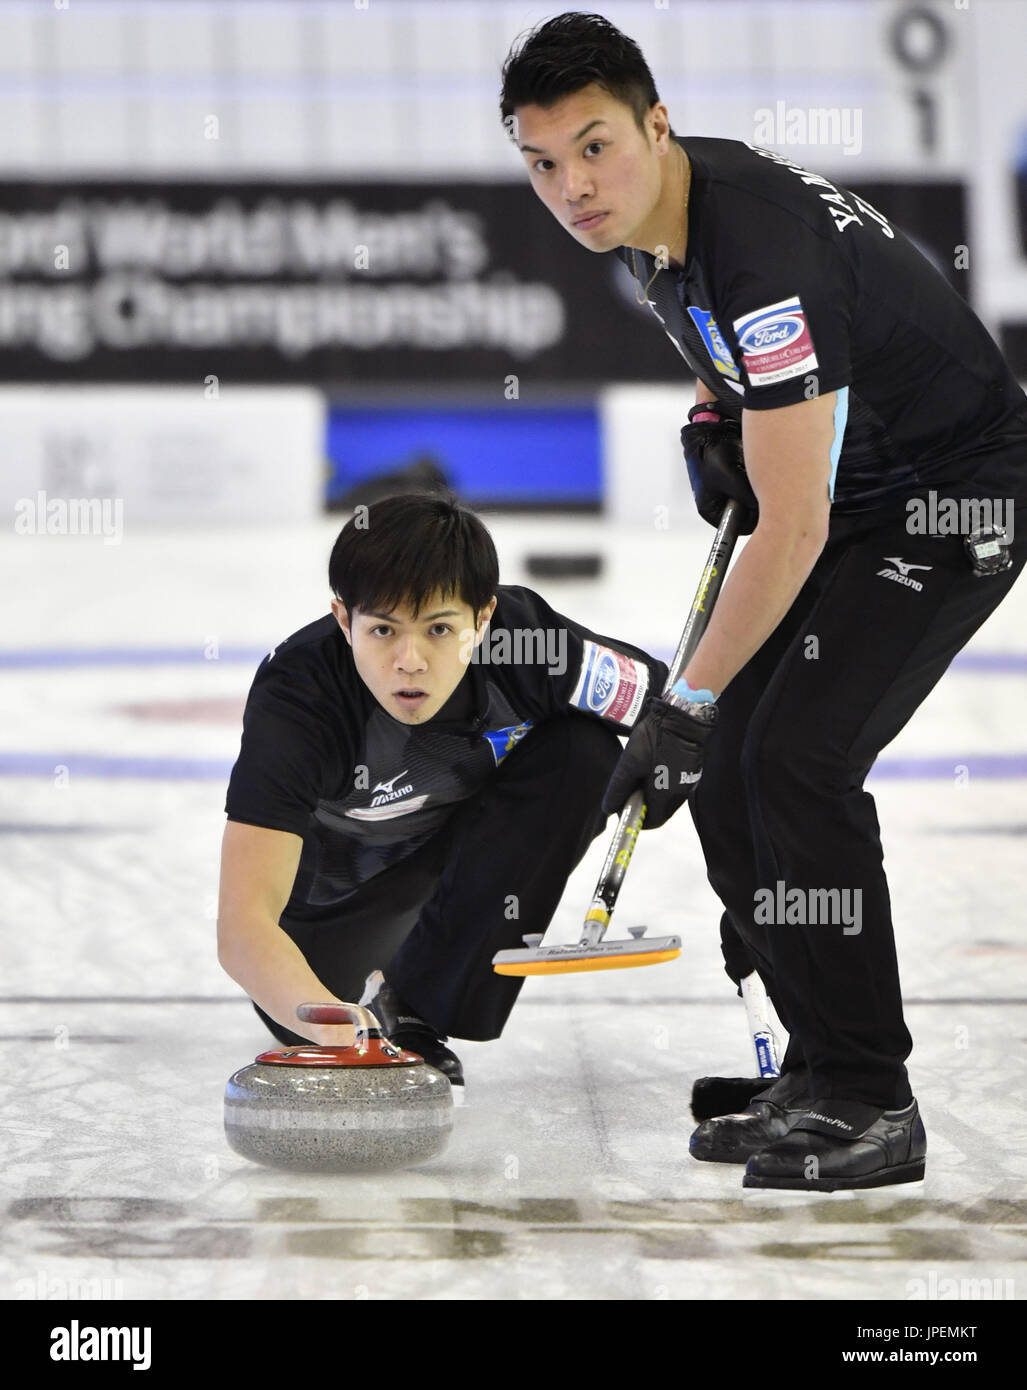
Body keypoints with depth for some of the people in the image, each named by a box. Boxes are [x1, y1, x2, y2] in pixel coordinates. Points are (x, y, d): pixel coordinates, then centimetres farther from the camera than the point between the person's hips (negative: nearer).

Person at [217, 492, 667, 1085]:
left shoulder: (530, 643, -34)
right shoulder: (295, 703, -40)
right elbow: (241, 927, -49)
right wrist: (329, 1020, -66)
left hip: (465, 829, 1)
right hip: (334, 873, -1)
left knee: (585, 751, -24)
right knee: (312, 1029, -14)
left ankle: (413, 1008, -17)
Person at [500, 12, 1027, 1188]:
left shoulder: (766, 254, -33)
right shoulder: (647, 219, -4)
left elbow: (793, 528, -32)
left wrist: (687, 704, -28)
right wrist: (711, 415, 4)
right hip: (852, 490, 10)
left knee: (799, 758, -20)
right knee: (726, 765, 2)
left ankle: (869, 1105, -12)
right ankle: (822, 1073, 11)